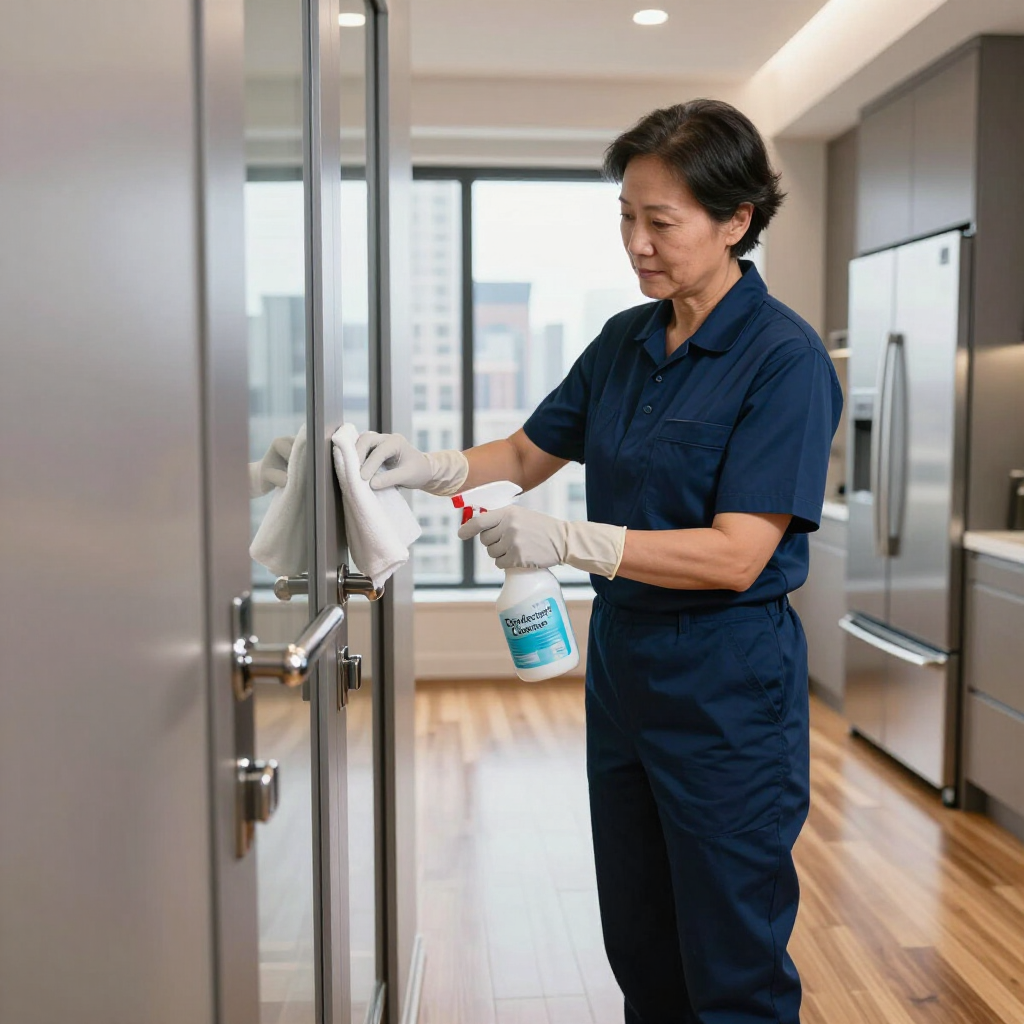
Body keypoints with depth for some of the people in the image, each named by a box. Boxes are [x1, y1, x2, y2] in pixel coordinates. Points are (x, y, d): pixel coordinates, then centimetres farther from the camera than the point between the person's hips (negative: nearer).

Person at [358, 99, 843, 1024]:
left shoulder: (785, 358, -16)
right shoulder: (626, 340, 6)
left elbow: (735, 555, -22)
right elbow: (530, 452, 13)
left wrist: (569, 540, -29)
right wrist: (430, 468, -5)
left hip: (727, 687, -6)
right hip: (622, 661, 7)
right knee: (638, 947, 21)